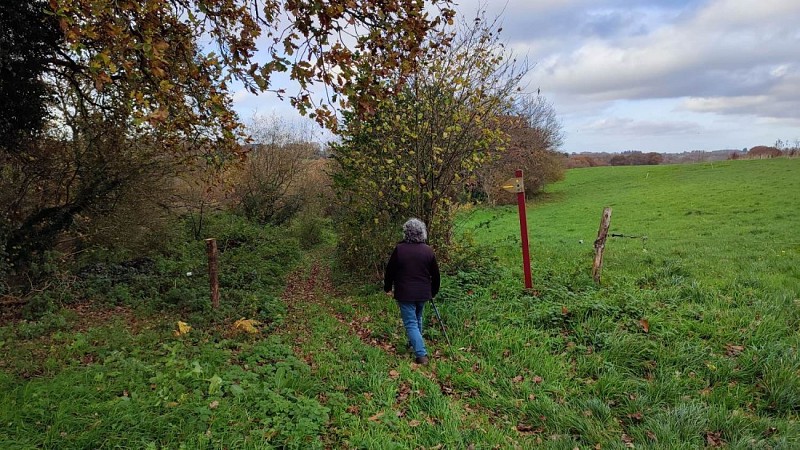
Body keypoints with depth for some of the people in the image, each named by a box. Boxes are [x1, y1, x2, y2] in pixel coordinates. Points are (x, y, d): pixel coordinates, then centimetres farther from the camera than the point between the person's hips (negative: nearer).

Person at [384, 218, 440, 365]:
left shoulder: (399, 249, -12)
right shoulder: (428, 250, -3)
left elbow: (390, 270, -4)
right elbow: (435, 274, 5)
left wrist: (388, 288, 11)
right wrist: (434, 292, 19)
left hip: (405, 293, -4)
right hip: (423, 293, 4)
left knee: (411, 323, 0)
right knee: (418, 320, 24)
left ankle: (421, 354, -7)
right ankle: (414, 343, 41)